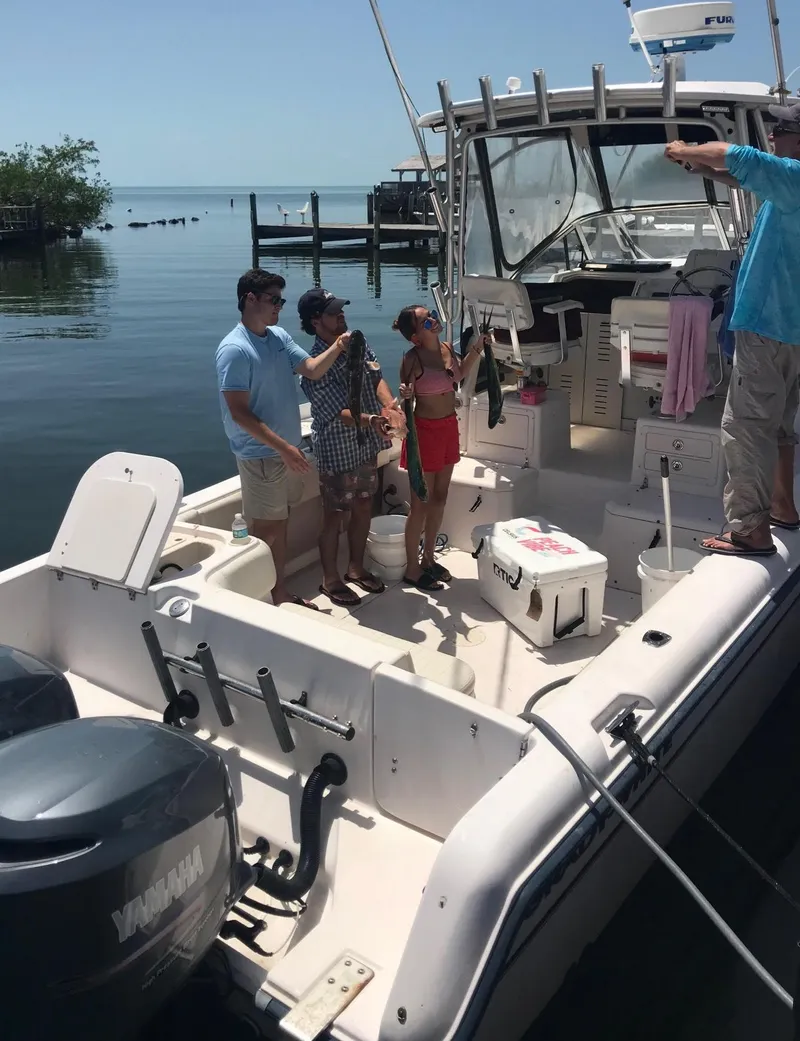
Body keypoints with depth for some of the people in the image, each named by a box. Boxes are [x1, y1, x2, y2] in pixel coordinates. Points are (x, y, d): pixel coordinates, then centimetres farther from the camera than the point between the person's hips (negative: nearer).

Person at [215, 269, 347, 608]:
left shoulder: (279, 336, 6)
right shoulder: (234, 349, -19)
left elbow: (312, 369, 3)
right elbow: (239, 413, -22)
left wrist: (336, 348, -16)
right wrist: (283, 447, -26)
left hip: (287, 449, 8)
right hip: (260, 455, -8)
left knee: (280, 524, 17)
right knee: (266, 532, 1)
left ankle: (280, 594, 30)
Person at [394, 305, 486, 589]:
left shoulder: (447, 348, 2)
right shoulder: (412, 359, -20)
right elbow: (406, 399, -15)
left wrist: (475, 351, 11)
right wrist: (405, 395, -37)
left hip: (449, 427, 8)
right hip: (425, 430, -8)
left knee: (439, 498, 17)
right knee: (421, 503, 2)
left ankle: (428, 559, 32)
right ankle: (412, 569, 15)